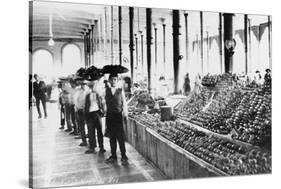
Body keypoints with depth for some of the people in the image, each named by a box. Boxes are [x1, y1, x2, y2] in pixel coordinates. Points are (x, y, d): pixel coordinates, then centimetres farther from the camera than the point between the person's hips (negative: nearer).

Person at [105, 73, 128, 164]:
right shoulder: (106, 90, 7)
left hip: (118, 115, -1)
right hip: (109, 115, 1)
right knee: (112, 136, 8)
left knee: (120, 136, -1)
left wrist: (125, 111, -5)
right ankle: (113, 156, 17)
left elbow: (124, 102, 7)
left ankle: (123, 156, 9)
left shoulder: (120, 90, 6)